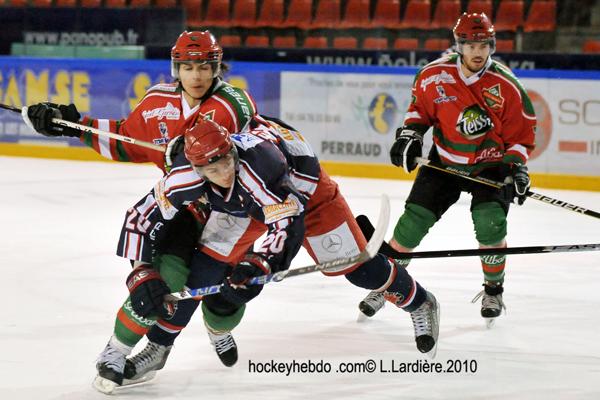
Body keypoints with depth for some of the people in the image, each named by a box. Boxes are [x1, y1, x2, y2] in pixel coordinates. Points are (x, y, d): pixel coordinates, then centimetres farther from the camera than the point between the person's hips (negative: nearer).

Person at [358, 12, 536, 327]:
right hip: (445, 160, 2)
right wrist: (410, 133, -7)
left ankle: (493, 291, 1)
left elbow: (522, 132, -7)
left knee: (490, 221, -22)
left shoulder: (506, 86, -18)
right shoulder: (434, 76, -14)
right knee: (413, 221, -5)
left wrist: (516, 165, -18)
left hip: (490, 163, -2)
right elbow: (419, 106, 7)